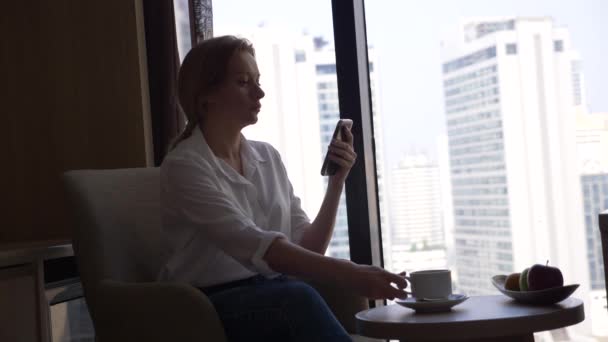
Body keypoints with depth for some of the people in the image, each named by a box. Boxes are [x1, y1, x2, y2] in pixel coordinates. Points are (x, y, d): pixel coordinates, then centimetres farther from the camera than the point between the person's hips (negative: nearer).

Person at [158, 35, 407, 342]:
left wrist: (336, 182, -6)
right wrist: (346, 273, -35)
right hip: (209, 307, -5)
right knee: (298, 298, -34)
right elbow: (253, 245, -25)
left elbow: (307, 248, 7)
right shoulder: (183, 165, -10)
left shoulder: (268, 157, 10)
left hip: (273, 299, 5)